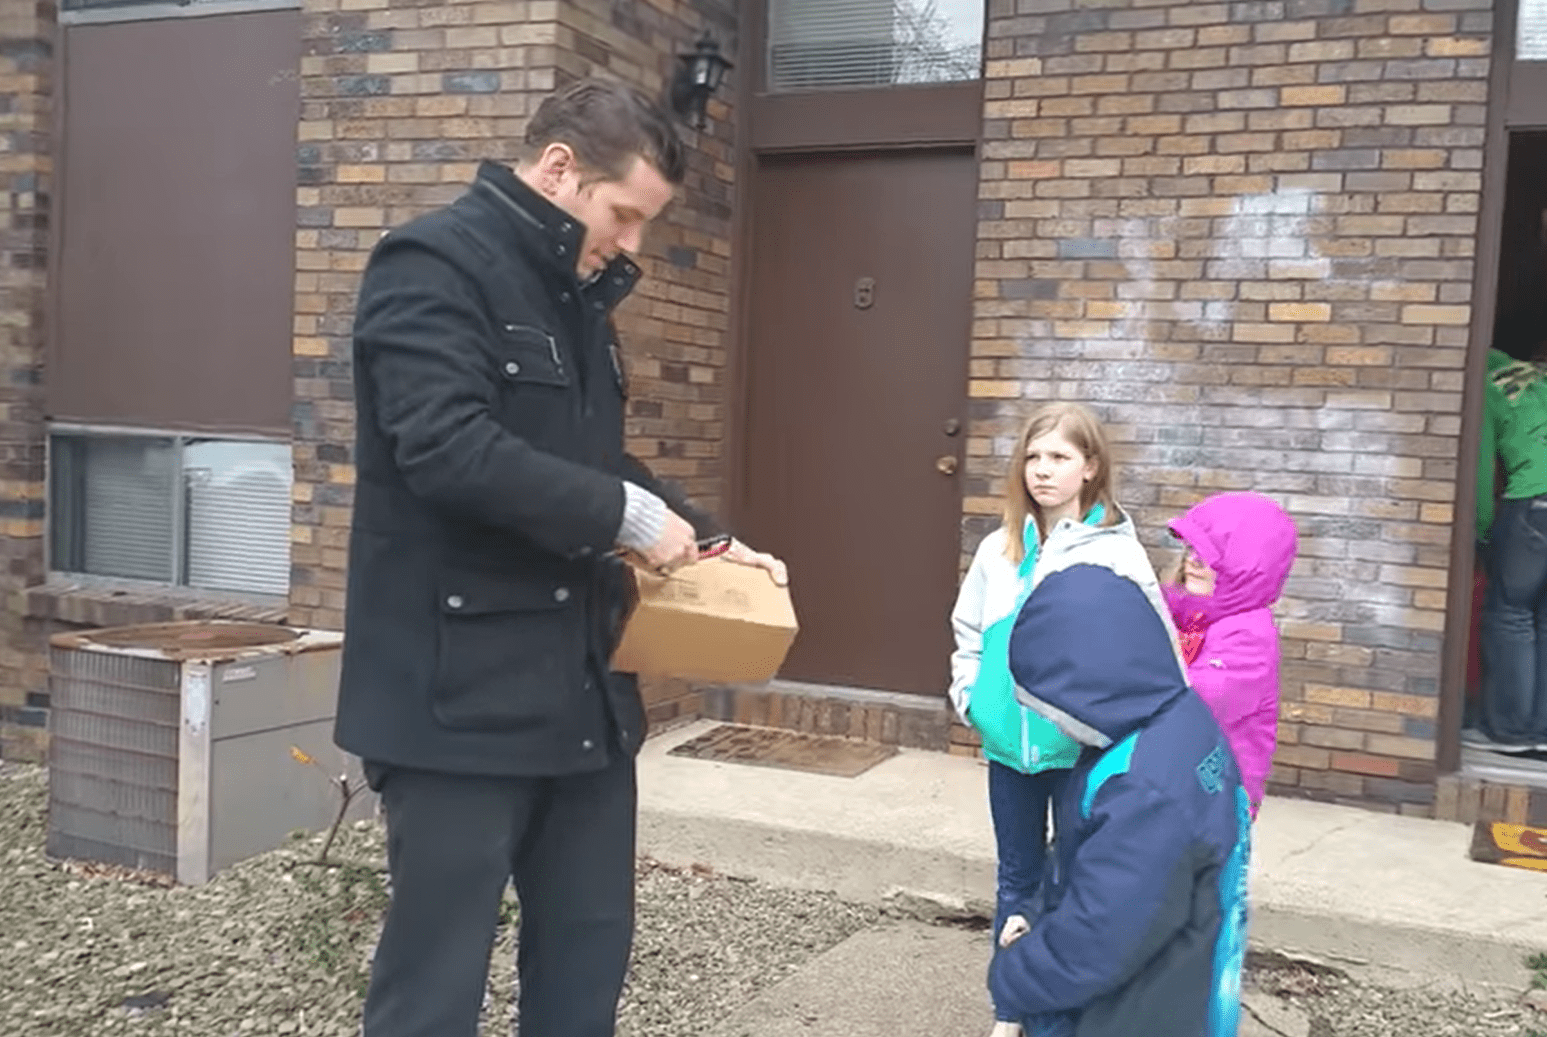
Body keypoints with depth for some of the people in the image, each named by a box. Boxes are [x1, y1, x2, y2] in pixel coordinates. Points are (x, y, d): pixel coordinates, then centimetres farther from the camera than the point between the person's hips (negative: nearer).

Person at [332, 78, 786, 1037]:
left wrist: (706, 539, 11)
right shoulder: (435, 264, -11)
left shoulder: (577, 295, 16)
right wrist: (625, 516, -18)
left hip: (582, 684, 9)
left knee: (590, 954, 15)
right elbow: (450, 449, -25)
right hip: (462, 690, -9)